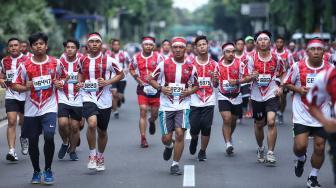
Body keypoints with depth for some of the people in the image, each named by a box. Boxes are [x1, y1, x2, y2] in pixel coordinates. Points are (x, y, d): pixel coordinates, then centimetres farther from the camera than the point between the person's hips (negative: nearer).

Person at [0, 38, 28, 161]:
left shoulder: (27, 60, -3)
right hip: (10, 95, 1)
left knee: (24, 121, 14)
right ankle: (11, 151, -17)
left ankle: (24, 138, 46)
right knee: (12, 122, -13)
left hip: (25, 95, -1)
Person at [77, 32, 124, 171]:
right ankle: (92, 155, -8)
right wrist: (80, 82, 4)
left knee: (102, 131, 12)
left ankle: (100, 157, 35)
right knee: (92, 123, -25)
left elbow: (121, 74, 4)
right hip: (88, 98, 0)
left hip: (104, 100, 0)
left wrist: (107, 82, -11)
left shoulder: (108, 60, -4)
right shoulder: (83, 61, 5)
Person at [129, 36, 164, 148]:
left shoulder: (158, 57, -5)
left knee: (155, 113, 9)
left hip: (155, 87, 0)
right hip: (142, 87, 0)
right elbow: (131, 69, 18)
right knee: (143, 111, -10)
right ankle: (143, 138, -7)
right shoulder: (137, 57, 2)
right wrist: (137, 79, 3)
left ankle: (152, 121, 48)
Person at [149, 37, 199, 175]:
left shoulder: (190, 67, 4)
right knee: (166, 138, 2)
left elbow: (196, 85, 16)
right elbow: (152, 79, 7)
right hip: (166, 106, 0)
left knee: (180, 133, -14)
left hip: (183, 105, 0)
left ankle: (175, 165, 0)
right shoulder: (164, 64, -1)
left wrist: (189, 92, -5)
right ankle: (169, 146, 41)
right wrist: (161, 88, -11)